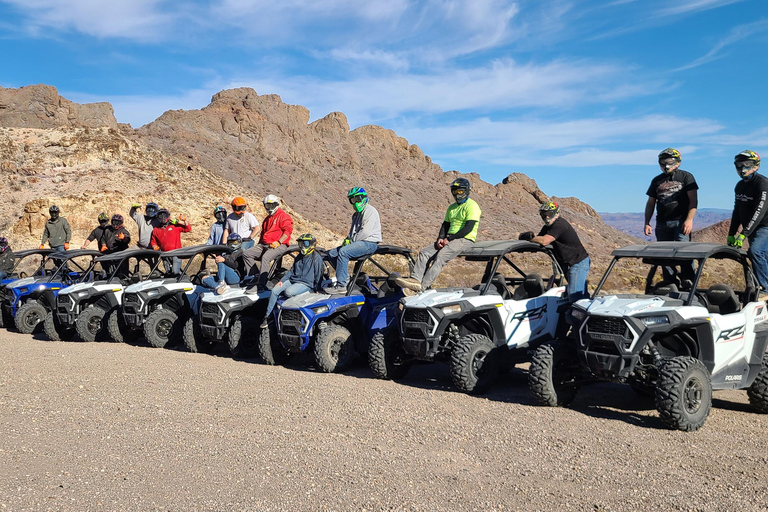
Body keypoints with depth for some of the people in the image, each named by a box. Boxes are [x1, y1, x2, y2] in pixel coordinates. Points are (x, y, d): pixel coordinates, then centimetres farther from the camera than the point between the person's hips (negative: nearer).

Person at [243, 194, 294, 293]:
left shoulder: (283, 216, -1)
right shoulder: (267, 218, 28)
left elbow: (288, 230, -14)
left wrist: (278, 242, -21)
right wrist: (259, 243, 19)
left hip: (279, 246, -9)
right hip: (264, 244, 9)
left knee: (265, 257, -36)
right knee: (246, 254, -7)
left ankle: (260, 285, -38)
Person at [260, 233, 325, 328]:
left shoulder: (317, 258, -6)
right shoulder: (299, 256, 17)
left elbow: (318, 275, -4)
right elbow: (292, 270, 21)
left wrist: (316, 288, -4)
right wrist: (282, 280, 11)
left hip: (306, 283, -7)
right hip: (293, 280, 7)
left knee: (288, 292, -36)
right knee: (274, 291, -11)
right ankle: (267, 316, -4)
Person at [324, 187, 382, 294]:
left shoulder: (370, 211, -8)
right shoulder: (356, 214, 23)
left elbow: (366, 232, -19)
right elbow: (353, 231, 29)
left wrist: (351, 241, -14)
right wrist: (347, 239, 7)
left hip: (369, 243, -10)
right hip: (359, 242, 10)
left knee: (343, 252, -31)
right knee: (331, 254, 1)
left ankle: (341, 285, -32)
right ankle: (345, 276, 1)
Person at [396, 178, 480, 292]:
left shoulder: (472, 206, -5)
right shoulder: (452, 207, 21)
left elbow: (469, 228, -15)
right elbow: (445, 224, 18)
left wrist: (449, 239, -15)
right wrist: (440, 238, -3)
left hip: (465, 239, -8)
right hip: (449, 239, 8)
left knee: (441, 255, -31)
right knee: (424, 252, -10)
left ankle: (422, 286, -38)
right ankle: (415, 279, -25)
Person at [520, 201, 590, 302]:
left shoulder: (559, 224, -21)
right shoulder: (548, 227, 11)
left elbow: (544, 241, -31)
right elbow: (539, 239, 5)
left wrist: (528, 238, -19)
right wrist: (531, 236, -18)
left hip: (578, 263, -10)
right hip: (568, 264, 10)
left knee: (575, 295, -16)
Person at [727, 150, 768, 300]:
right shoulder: (740, 186, 10)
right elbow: (737, 211, 14)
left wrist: (743, 234, -31)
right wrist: (731, 234, 8)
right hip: (752, 229, 8)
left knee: (755, 251, -26)